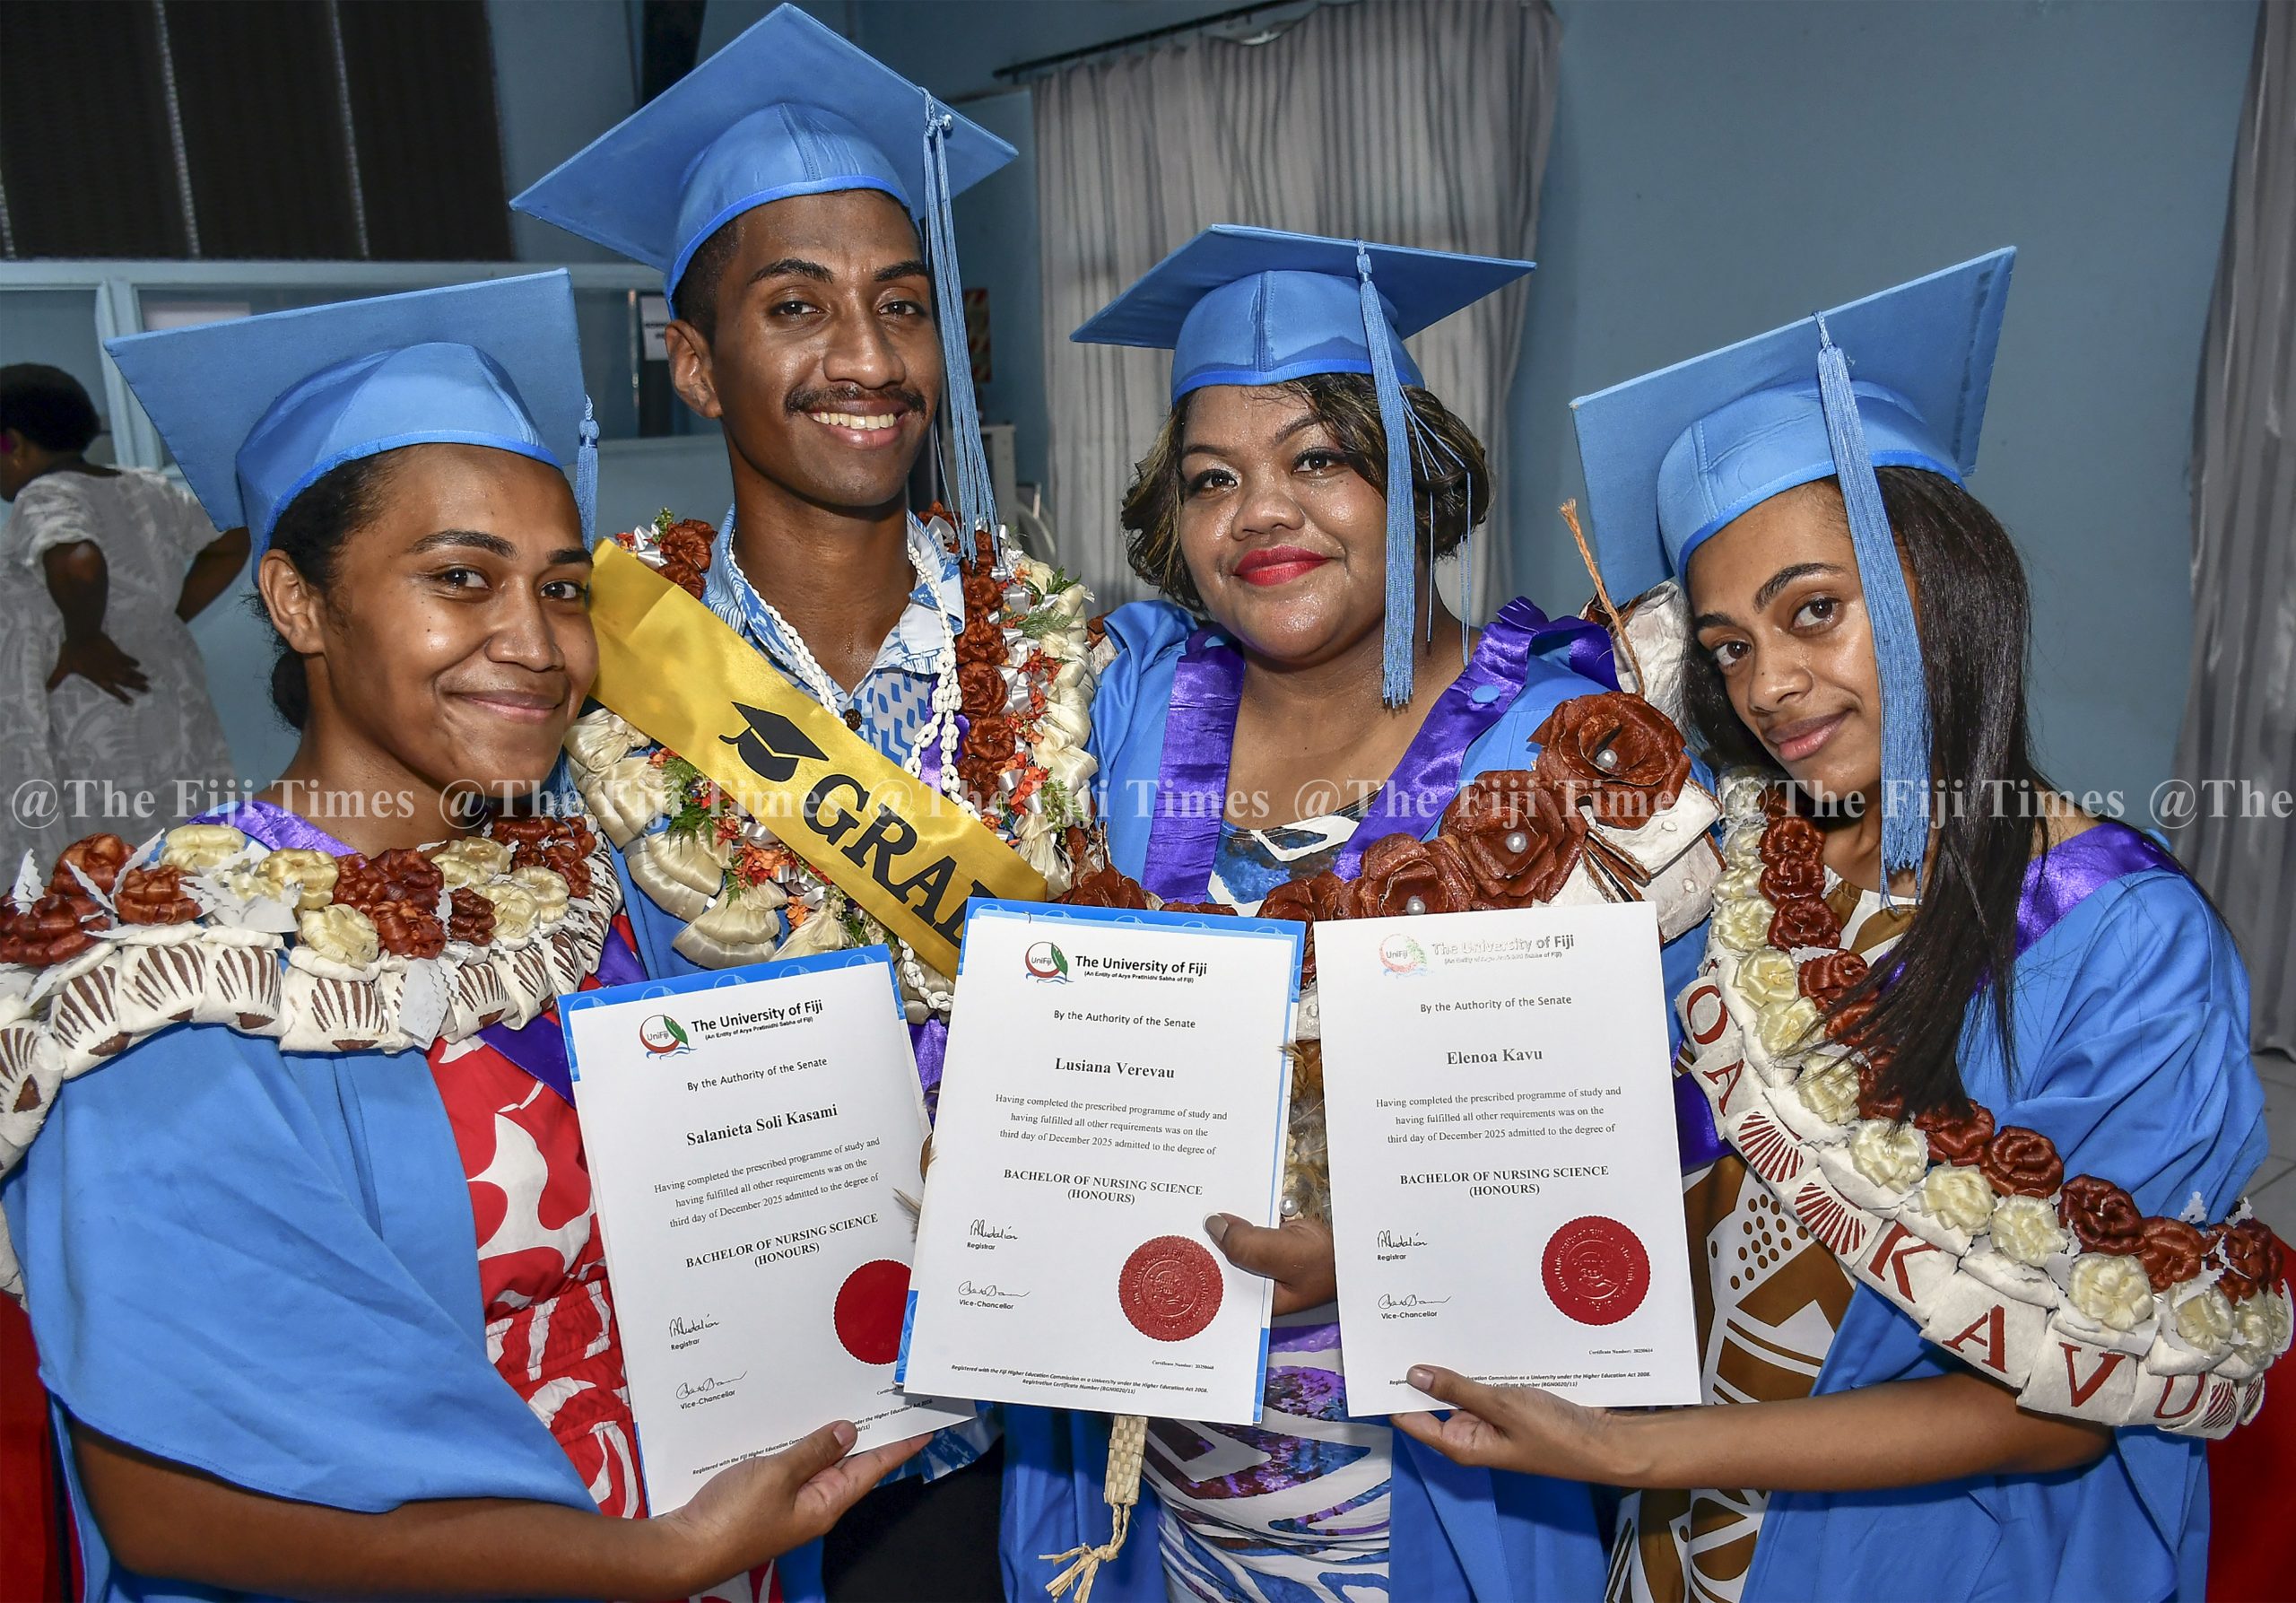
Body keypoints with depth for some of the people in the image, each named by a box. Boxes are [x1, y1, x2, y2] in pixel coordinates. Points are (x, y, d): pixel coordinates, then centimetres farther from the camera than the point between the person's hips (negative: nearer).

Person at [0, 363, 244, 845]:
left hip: (92, 729, -8)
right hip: (173, 700, 8)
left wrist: (82, 643, -22)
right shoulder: (145, 487, 5)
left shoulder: (45, 498, -17)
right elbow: (232, 543, 16)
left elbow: (79, 565, -38)